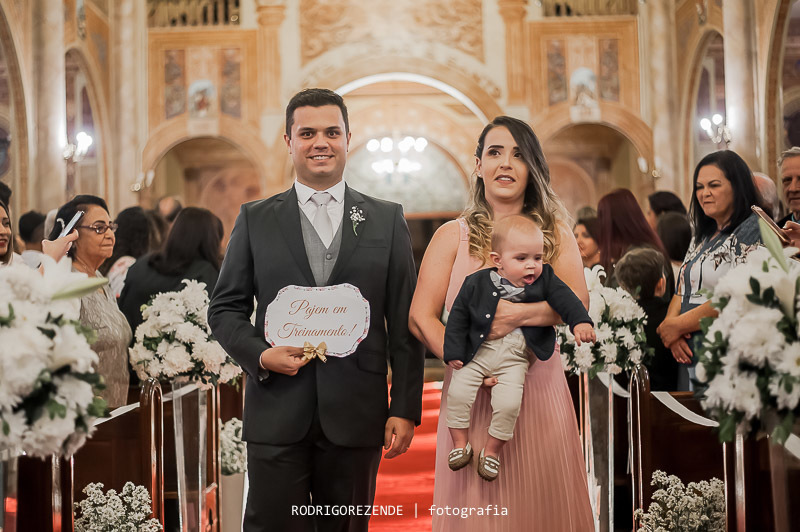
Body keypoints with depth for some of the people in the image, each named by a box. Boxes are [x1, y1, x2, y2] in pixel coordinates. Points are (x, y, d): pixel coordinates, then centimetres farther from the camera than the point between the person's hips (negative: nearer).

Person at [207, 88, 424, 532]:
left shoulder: (387, 220, 7)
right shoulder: (255, 219, 8)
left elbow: (404, 323, 5)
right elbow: (224, 308, 9)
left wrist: (405, 408, -1)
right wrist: (259, 355, -10)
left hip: (356, 414, 1)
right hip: (277, 413, 0)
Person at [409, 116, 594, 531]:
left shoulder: (554, 232, 8)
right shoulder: (452, 236, 5)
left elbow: (578, 301, -7)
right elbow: (420, 317, -3)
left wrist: (517, 314, -23)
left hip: (538, 391, 1)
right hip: (470, 395, -1)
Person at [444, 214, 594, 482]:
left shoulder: (545, 281, -3)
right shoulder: (476, 283, -6)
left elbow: (564, 298, -5)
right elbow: (458, 317, 0)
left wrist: (580, 321, -25)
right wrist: (454, 352, -3)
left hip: (514, 358, 0)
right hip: (477, 352, 1)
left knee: (508, 402, -15)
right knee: (458, 392, -11)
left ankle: (492, 451, 8)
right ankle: (461, 444, 10)